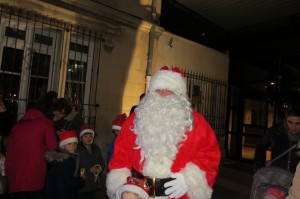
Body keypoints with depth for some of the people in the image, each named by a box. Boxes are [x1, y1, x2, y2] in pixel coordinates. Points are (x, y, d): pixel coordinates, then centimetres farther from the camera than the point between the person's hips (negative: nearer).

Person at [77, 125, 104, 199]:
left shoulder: (96, 149, 7)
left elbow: (101, 162, 16)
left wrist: (100, 168, -5)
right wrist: (89, 170, -15)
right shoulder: (77, 150, -15)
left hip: (94, 184, 6)